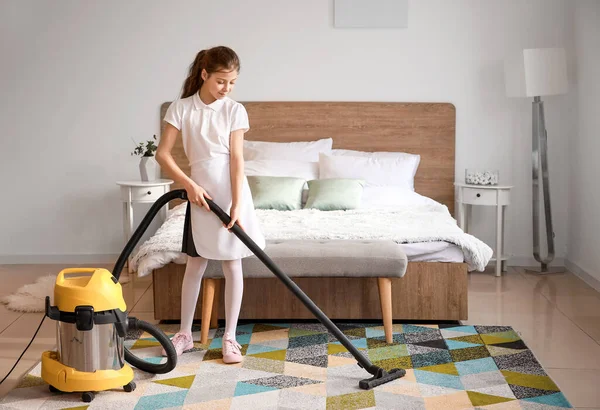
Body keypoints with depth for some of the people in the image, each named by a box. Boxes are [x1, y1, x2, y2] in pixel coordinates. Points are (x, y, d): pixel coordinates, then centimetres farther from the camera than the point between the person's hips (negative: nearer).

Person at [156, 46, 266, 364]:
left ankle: (230, 337, 12)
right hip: (200, 194, 1)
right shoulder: (181, 108, -4)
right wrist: (189, 185, -17)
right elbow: (162, 153, -6)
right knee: (195, 265, 10)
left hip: (231, 194, -1)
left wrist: (237, 205, -18)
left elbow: (237, 160, -10)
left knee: (232, 266, 3)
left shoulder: (234, 110, -5)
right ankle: (185, 333, 22)